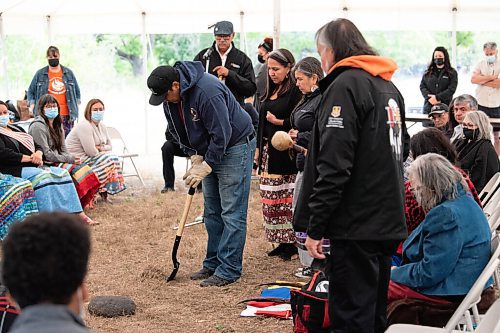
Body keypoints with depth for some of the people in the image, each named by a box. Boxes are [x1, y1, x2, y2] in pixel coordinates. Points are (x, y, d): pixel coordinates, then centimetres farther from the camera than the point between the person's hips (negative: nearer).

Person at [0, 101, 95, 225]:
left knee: (62, 173, -11)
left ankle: (78, 214, -16)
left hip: (33, 166, 8)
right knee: (43, 176, -33)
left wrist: (38, 154, -1)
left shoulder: (17, 129, 26)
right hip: (15, 170, -8)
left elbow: (38, 146, 24)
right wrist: (29, 158, -14)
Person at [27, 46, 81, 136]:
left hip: (66, 115, 2)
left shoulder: (68, 73, 12)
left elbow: (77, 91, 21)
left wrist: (76, 106, 10)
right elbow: (31, 91, 15)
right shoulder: (40, 74, 7)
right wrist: (32, 104, 1)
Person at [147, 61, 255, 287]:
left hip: (234, 148, -9)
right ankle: (213, 264, 21)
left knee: (232, 213, -9)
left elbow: (221, 134, -28)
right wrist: (195, 158, -1)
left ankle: (228, 271, -7)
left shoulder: (207, 92, -30)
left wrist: (204, 167, -23)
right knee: (212, 212, 13)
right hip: (209, 152, 9)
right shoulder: (170, 99, -2)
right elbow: (179, 132, 10)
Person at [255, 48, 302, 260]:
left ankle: (292, 242, 2)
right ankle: (282, 242, 16)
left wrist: (278, 121, -13)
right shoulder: (271, 91, 16)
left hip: (286, 153, -9)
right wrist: (259, 148, 19)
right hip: (269, 150, 9)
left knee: (287, 198, -5)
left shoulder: (295, 91, -11)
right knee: (271, 197, 9)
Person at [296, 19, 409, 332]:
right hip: (389, 222, 9)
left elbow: (334, 166, -19)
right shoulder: (389, 86, 15)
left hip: (356, 225, -9)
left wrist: (316, 227, -16)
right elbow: (402, 149, 24)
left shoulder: (345, 85, -12)